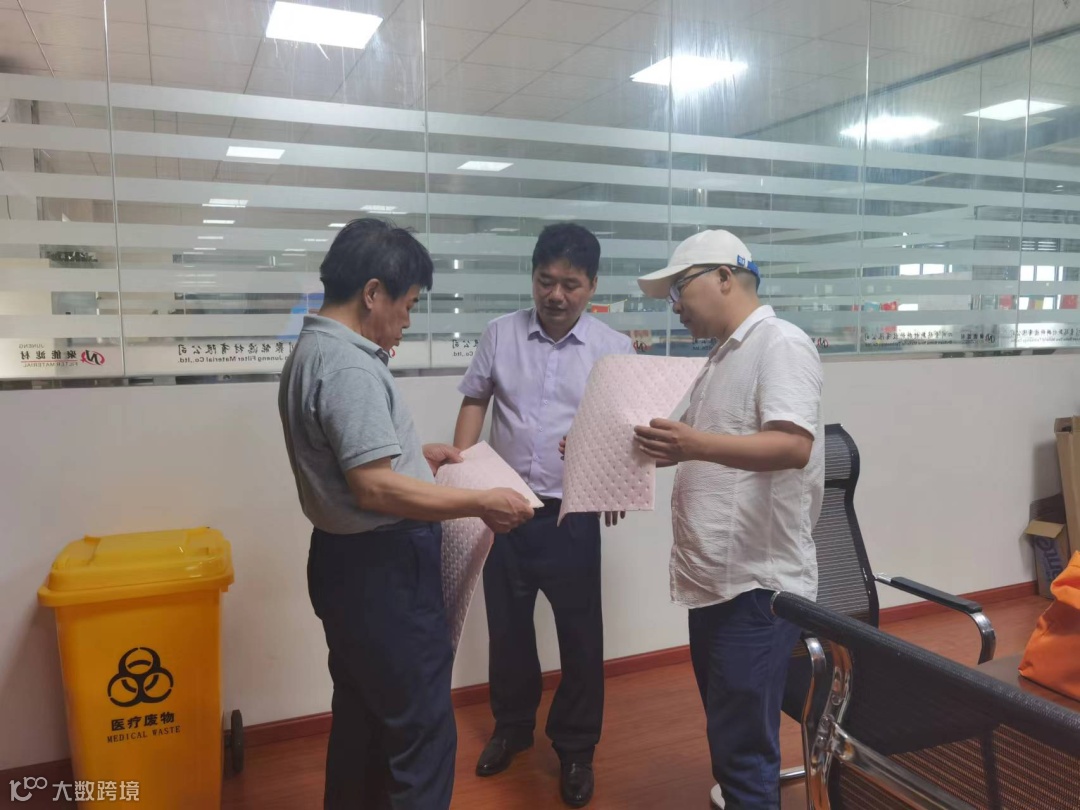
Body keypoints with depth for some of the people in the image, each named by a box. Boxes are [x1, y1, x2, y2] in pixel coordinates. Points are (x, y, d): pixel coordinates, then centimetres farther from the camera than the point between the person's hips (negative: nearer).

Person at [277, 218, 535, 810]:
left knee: (363, 712, 23)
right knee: (422, 726, 1)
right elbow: (376, 489, -28)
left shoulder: (314, 350, 11)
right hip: (381, 569, -11)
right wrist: (482, 503, -22)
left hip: (350, 560, 11)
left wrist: (417, 454, 19)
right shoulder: (350, 366, -22)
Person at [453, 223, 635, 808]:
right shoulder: (500, 334, 1)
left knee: (580, 635, 9)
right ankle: (512, 726, 41)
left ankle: (576, 748, 30)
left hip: (572, 514, -2)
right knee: (506, 625, 17)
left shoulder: (615, 350, -4)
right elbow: (474, 403, 7)